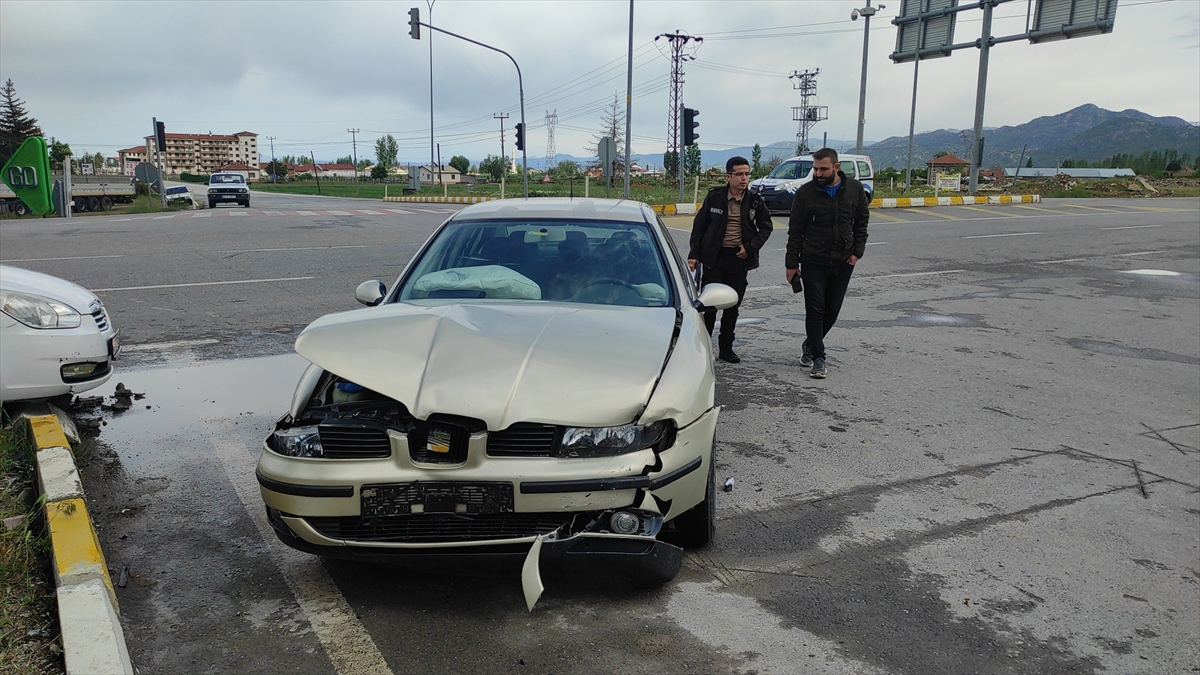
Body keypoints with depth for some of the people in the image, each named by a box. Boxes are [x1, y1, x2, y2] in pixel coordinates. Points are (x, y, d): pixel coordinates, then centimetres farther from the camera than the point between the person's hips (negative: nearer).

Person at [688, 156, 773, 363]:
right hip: (714, 257, -2)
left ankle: (726, 348, 23)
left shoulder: (754, 201, 2)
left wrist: (750, 247, -3)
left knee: (733, 306, 10)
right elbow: (699, 225, 2)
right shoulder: (714, 197, -3)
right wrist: (694, 254, -3)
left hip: (739, 259, 2)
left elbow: (765, 227, 12)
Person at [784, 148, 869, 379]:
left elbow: (861, 222, 10)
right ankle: (818, 357, 3)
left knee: (832, 310, 10)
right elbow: (795, 231, -3)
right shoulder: (805, 192, -7)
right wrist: (792, 263, -4)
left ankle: (810, 345, 32)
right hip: (813, 262, -3)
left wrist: (857, 251, -1)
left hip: (843, 263, 3)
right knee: (815, 310, -5)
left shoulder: (854, 190, -1)